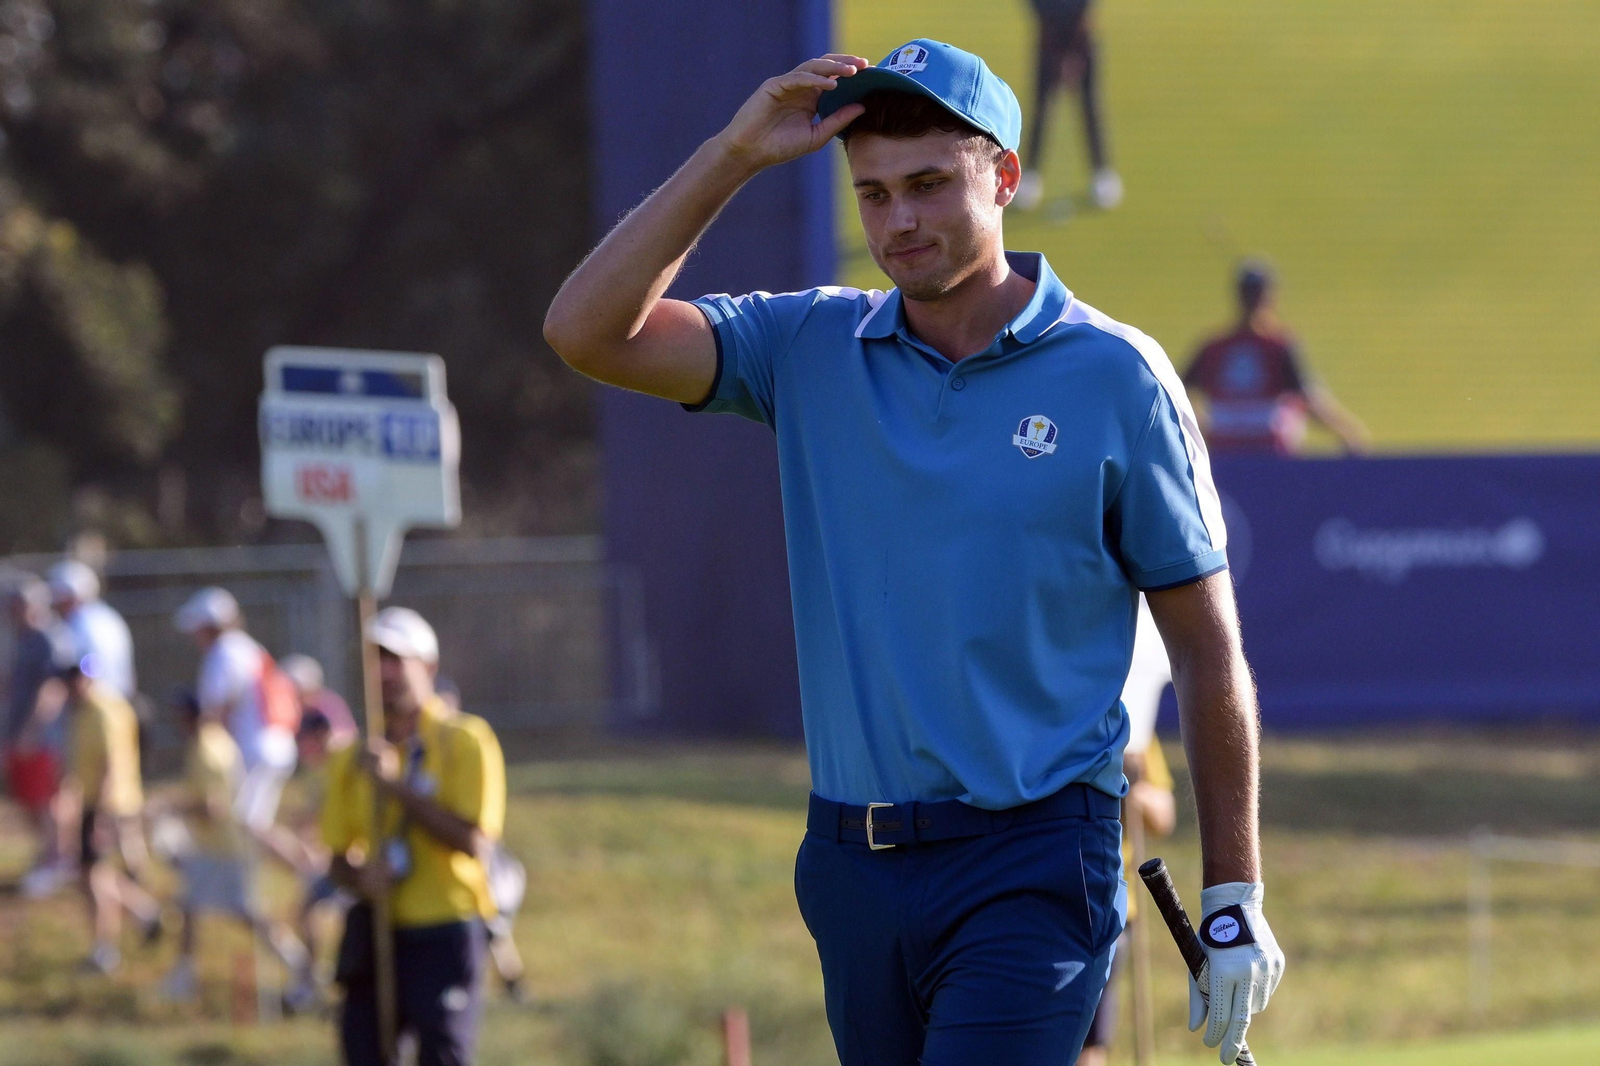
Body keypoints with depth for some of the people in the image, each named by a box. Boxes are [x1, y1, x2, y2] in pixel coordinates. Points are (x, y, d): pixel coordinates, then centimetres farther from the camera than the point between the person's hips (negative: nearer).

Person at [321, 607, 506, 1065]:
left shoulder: (466, 741, -5)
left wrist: (395, 786, -18)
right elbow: (339, 855, 16)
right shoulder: (354, 757, 11)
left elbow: (474, 841, -16)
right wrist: (359, 875, -8)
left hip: (444, 936, -5)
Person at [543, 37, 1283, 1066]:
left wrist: (1235, 902, -1)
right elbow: (588, 330, -3)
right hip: (851, 866, 5)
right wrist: (734, 154, -7)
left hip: (1030, 866, -4)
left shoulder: (1116, 375, -1)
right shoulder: (811, 348, 8)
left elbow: (1209, 649, 2)